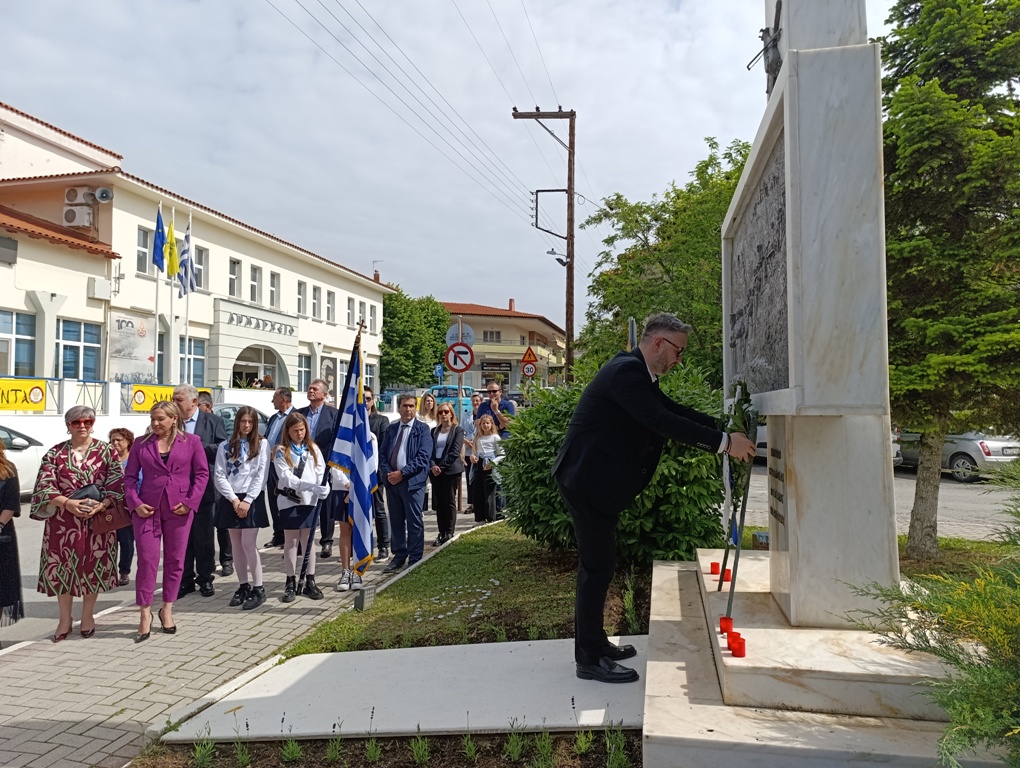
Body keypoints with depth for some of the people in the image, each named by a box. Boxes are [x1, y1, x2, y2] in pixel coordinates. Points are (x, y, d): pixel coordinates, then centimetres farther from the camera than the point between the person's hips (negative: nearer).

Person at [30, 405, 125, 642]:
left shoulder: (106, 451, 2)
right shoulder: (55, 453, 5)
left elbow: (117, 485, -2)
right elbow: (44, 486, -2)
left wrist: (101, 505, -18)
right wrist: (67, 503, -18)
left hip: (98, 519, -1)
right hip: (63, 520, 1)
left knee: (93, 567, 5)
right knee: (63, 567, 4)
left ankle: (87, 616, 22)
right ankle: (65, 619, 19)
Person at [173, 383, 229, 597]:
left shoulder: (212, 421, -2)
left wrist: (197, 445, -18)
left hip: (203, 487, -2)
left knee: (204, 536, 7)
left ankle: (205, 579, 20)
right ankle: (185, 580, 20)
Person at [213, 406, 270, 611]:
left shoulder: (261, 444, 2)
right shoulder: (225, 446, 8)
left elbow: (261, 475, -4)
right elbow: (219, 475, 2)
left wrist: (247, 501, -11)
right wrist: (234, 499, -9)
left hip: (252, 498, -3)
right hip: (230, 499, 3)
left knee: (248, 543, -8)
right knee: (236, 544, 7)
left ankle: (258, 588, -2)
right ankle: (243, 586, 16)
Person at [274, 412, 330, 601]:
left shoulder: (313, 449, 8)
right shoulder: (281, 451, -1)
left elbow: (321, 472, 2)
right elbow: (286, 477, -12)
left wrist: (323, 489, -19)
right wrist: (311, 486, -24)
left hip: (310, 500, 2)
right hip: (289, 501, -2)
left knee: (308, 541, 8)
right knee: (291, 542, 6)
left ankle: (310, 582, 14)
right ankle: (291, 583, 13)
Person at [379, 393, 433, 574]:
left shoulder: (422, 429, -2)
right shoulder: (391, 429, 13)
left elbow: (423, 457, -10)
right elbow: (382, 454, 11)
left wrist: (402, 473, -15)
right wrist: (388, 473, -6)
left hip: (412, 481, -5)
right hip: (392, 480, 5)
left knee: (414, 522, 0)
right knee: (396, 521, 11)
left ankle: (415, 560, 9)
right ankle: (399, 556, 22)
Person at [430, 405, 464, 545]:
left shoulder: (457, 430, 1)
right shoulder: (434, 431, 13)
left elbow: (455, 452, -9)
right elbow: (430, 450, 5)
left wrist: (442, 466, -14)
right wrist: (432, 466, -11)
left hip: (451, 470, -4)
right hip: (435, 471, 4)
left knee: (450, 502, -1)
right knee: (439, 503, 5)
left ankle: (449, 533, 3)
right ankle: (441, 533, 10)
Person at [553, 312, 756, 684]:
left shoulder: (637, 373, 12)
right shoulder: (625, 371, -21)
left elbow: (674, 411, 12)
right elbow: (663, 422, -28)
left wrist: (726, 431, 2)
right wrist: (725, 443, -25)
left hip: (599, 481, 11)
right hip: (587, 479, -11)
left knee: (598, 562, 17)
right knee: (597, 564, -5)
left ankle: (593, 642, 29)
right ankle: (590, 659, 5)